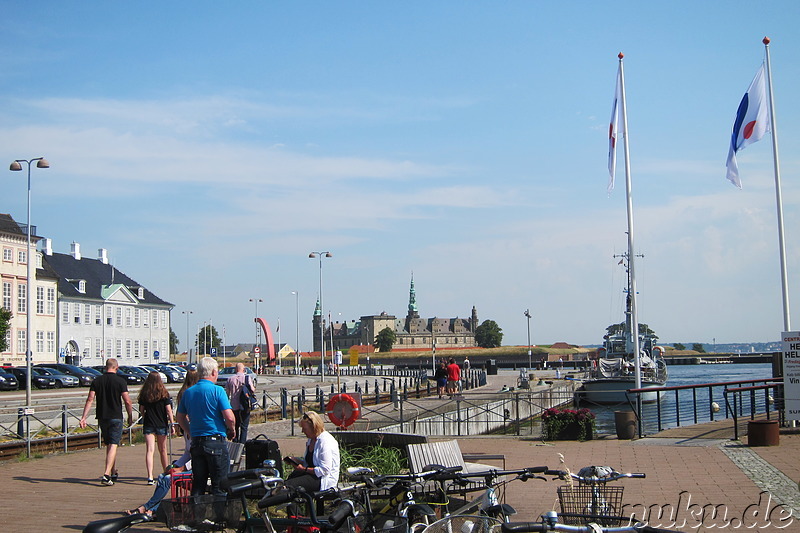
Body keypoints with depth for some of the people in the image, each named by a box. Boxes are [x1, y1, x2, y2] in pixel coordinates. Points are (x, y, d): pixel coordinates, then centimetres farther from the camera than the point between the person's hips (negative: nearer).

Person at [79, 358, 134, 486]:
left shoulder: (97, 381, 3)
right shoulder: (121, 381, -7)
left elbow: (90, 400, -3)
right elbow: (127, 401, -9)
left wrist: (83, 417, -4)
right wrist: (130, 417, 3)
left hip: (102, 418, 4)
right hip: (116, 417, -4)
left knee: (109, 445, 17)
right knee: (113, 445, -5)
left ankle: (114, 472, 29)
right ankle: (106, 474, -17)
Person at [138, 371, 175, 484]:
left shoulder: (144, 394, -1)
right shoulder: (164, 393, -5)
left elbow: (141, 410, 6)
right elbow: (168, 410, -7)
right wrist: (172, 424, -2)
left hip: (148, 425, 0)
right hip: (161, 425, 0)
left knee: (149, 450, -4)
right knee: (163, 450, 14)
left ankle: (150, 476, -17)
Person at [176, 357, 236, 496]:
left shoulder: (188, 392, 8)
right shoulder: (217, 391, -10)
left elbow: (181, 418, 15)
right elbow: (229, 417, -17)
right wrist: (232, 431, 1)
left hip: (196, 442, 6)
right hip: (216, 442, -6)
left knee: (197, 485, 13)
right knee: (219, 485, 1)